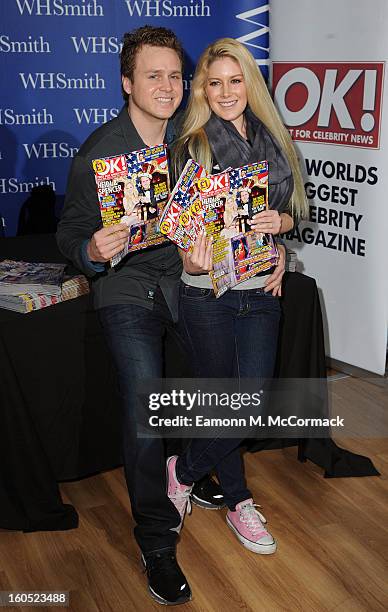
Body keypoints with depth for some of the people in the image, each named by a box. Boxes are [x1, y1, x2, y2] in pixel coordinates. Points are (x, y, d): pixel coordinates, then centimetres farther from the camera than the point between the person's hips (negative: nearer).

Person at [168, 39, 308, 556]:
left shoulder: (273, 140, 7)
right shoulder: (192, 146, -6)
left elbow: (290, 212, 15)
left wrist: (279, 223, -9)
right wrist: (192, 261, -29)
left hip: (261, 291, 4)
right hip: (208, 294, -4)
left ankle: (184, 468, 29)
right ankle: (238, 501, 30)